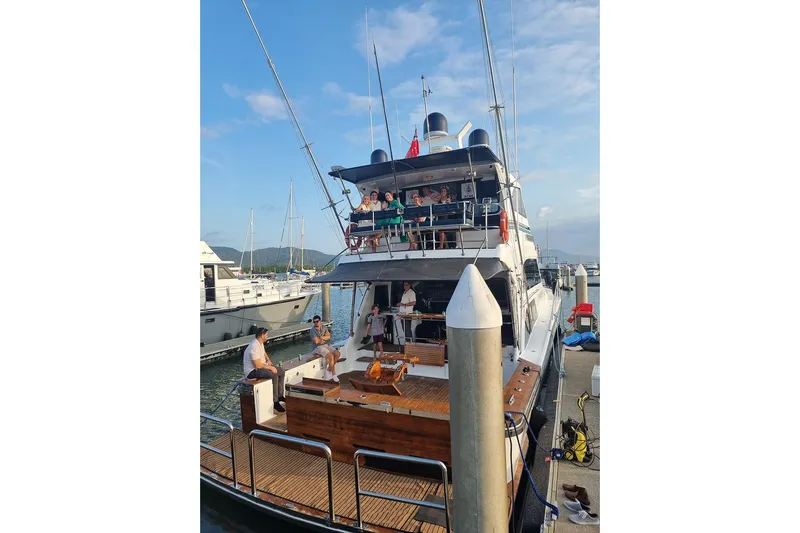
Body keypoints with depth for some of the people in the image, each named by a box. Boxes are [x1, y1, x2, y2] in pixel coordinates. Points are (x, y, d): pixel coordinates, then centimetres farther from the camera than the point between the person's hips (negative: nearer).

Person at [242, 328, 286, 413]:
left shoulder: (260, 343, 4)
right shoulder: (254, 347, -28)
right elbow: (258, 365, -29)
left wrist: (268, 360, 9)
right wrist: (270, 367, -17)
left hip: (260, 366, 10)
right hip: (252, 371, -10)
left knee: (281, 371, 2)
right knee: (274, 375, -31)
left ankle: (280, 395, 13)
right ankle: (275, 402, -21)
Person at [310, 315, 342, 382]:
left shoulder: (324, 327, 6)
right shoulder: (313, 330, -12)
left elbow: (328, 336, -4)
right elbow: (316, 341, -22)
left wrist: (321, 337, -21)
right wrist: (324, 338, -6)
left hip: (327, 345, 7)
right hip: (319, 347, -7)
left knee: (337, 354, -12)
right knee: (331, 356, -26)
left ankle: (329, 370, 0)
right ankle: (333, 374, -10)